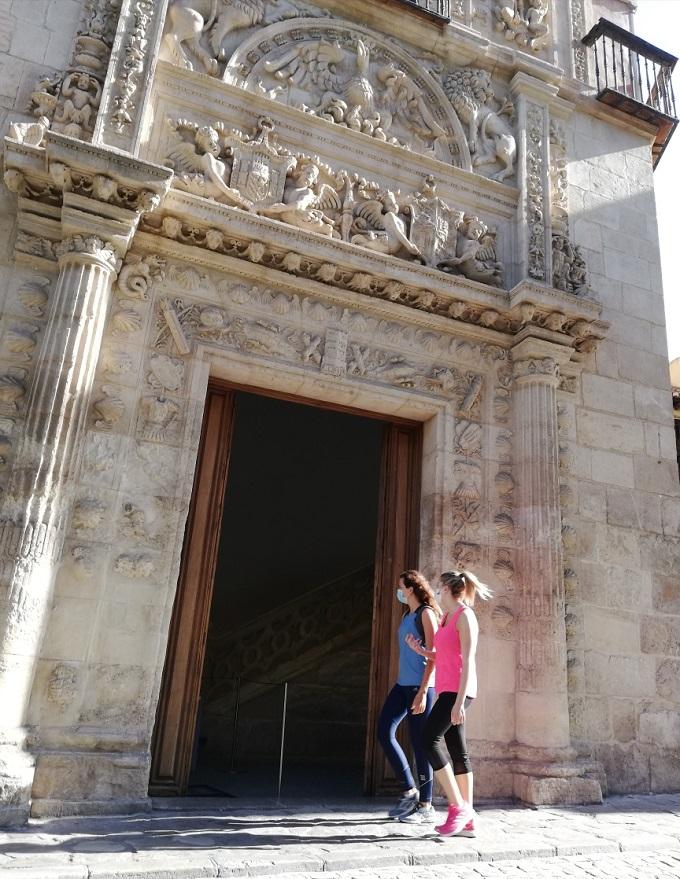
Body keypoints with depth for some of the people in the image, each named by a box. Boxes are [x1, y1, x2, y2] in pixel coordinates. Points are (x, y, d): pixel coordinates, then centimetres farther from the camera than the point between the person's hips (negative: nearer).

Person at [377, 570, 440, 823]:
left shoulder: (426, 613, -8)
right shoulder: (407, 616, 16)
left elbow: (433, 655, -13)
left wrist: (423, 691, -18)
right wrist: (404, 686, 17)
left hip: (420, 686, -8)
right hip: (402, 685, 8)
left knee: (419, 743, -2)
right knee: (384, 732, -1)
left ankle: (426, 806, 10)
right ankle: (409, 790, 11)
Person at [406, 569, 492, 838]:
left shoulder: (465, 616, -9)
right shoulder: (447, 618, 17)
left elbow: (467, 662, -15)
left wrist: (459, 702, -20)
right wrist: (421, 650, 6)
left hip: (458, 690, -9)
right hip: (448, 689, 9)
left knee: (430, 738, -14)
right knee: (457, 750, 7)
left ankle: (458, 807, -7)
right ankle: (467, 821, 10)